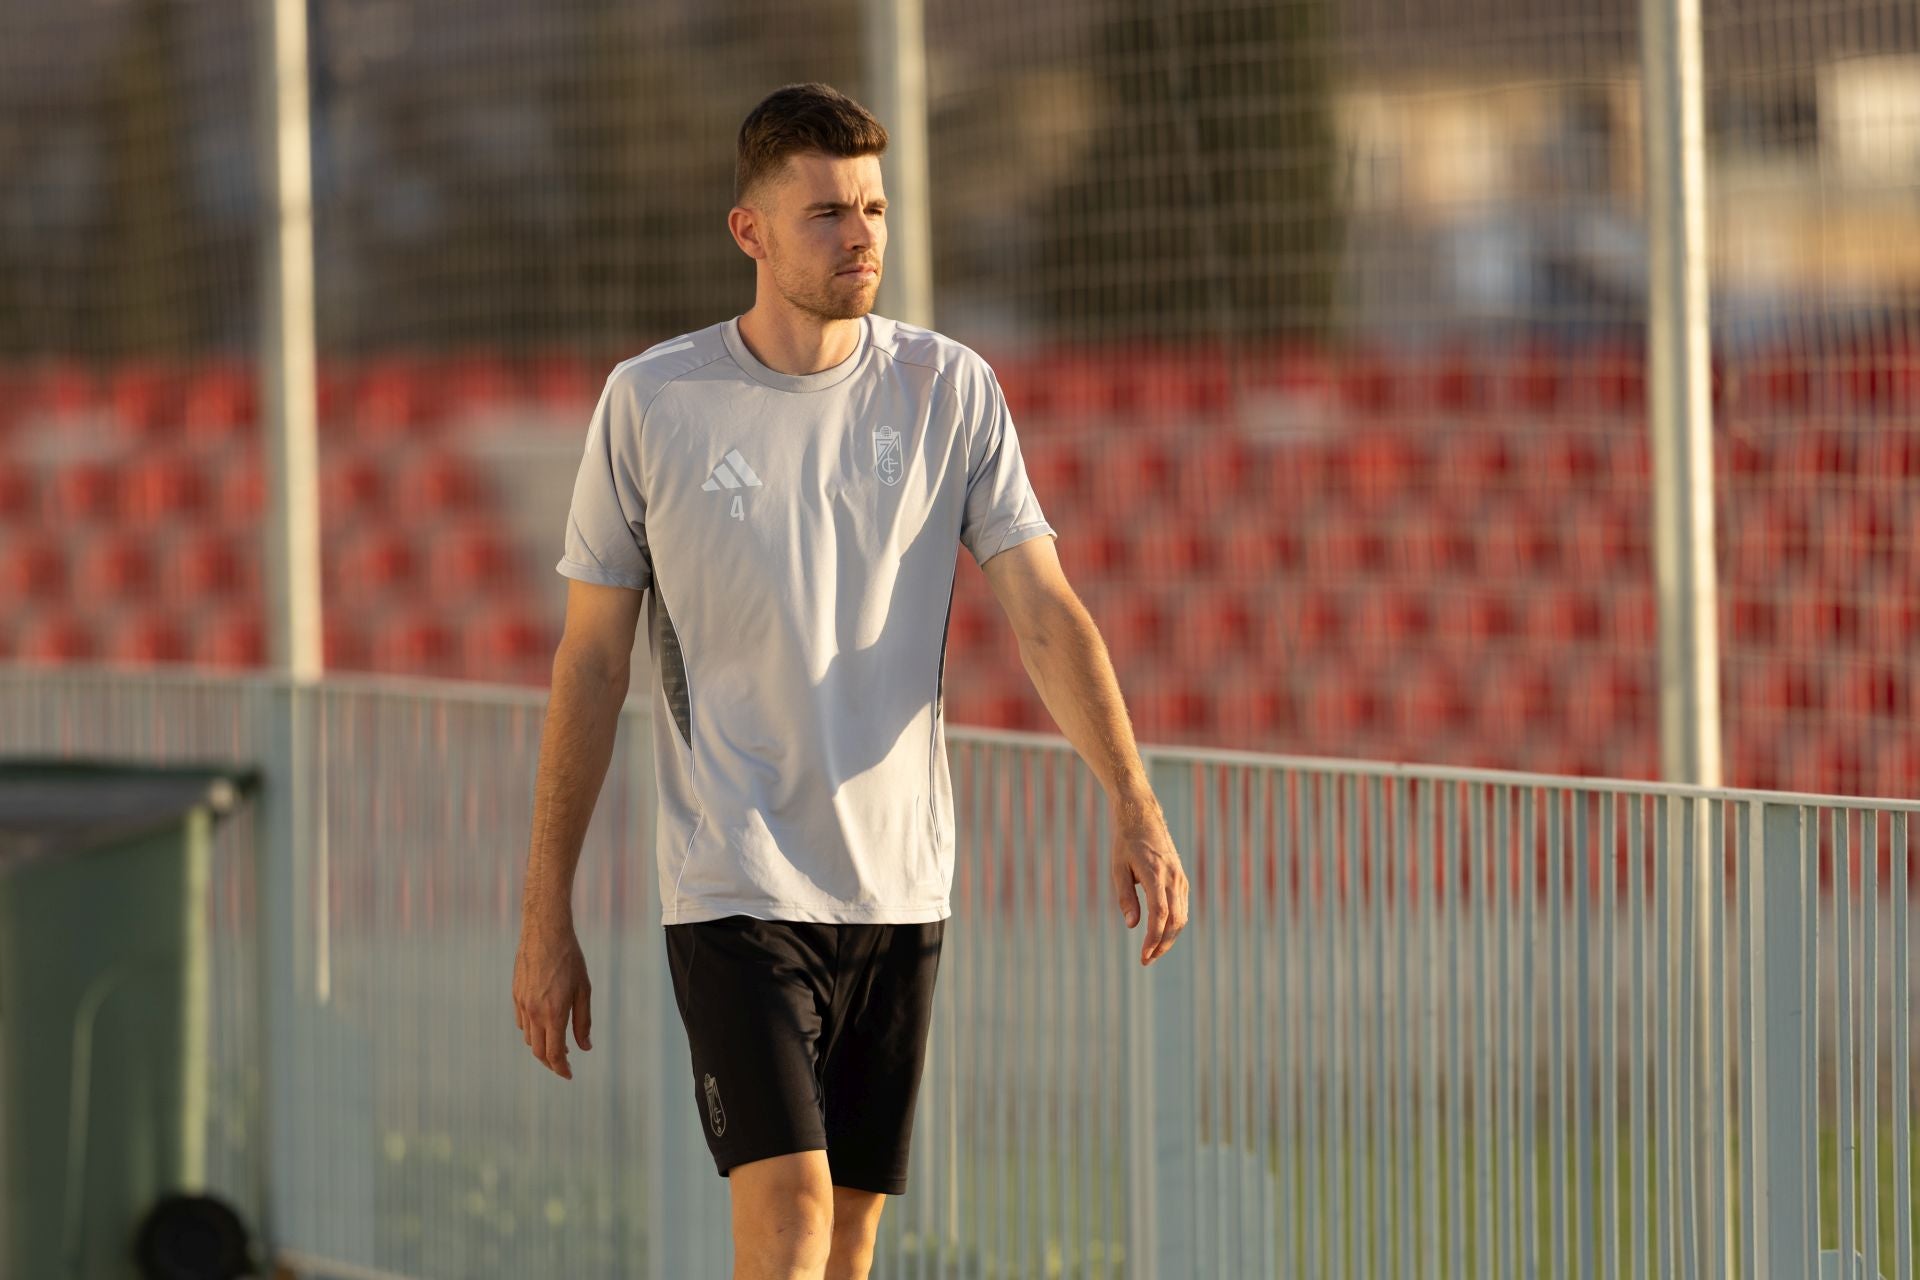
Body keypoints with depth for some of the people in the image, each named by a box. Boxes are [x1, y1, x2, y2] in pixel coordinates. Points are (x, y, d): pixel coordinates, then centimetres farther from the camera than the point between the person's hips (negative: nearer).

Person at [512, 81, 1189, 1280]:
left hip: (899, 891, 3)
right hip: (734, 890, -3)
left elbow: (1045, 609, -3)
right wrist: (547, 918, 0)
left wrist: (1135, 805, -19)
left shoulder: (953, 392, 2)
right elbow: (592, 663, 1)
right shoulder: (653, 402, -3)